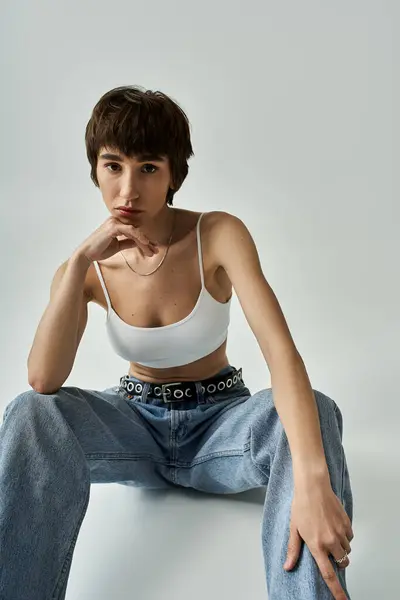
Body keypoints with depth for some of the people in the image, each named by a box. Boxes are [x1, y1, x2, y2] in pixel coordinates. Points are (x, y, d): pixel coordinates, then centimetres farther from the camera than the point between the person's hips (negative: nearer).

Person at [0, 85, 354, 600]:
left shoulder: (220, 235, -17)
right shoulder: (88, 268, -8)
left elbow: (281, 350, -30)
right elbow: (43, 382, -21)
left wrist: (311, 481, -44)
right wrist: (80, 262, -31)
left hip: (220, 423, -1)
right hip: (136, 423, 2)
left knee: (315, 410, -33)